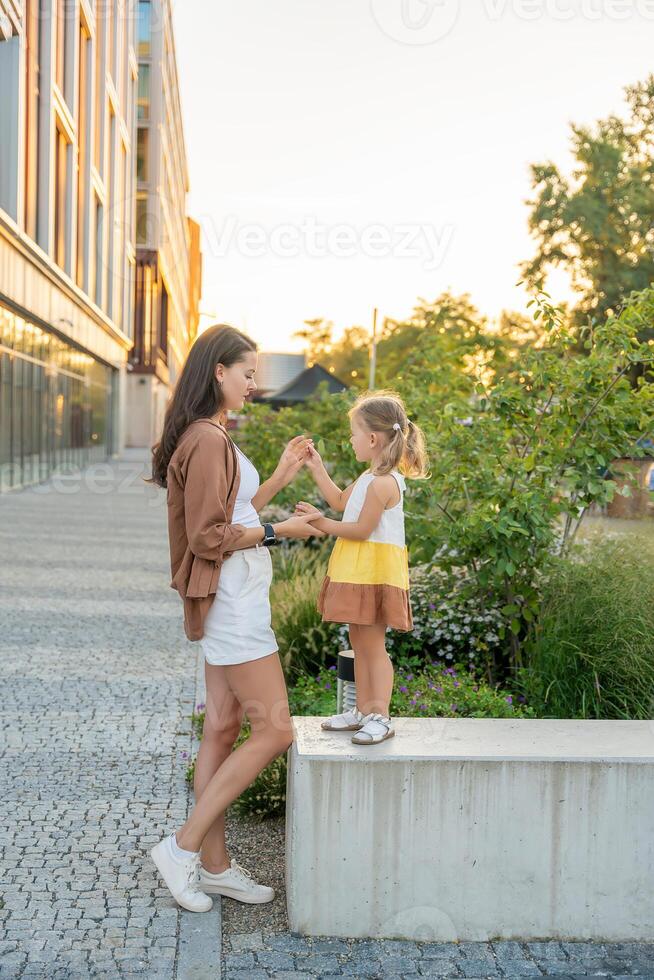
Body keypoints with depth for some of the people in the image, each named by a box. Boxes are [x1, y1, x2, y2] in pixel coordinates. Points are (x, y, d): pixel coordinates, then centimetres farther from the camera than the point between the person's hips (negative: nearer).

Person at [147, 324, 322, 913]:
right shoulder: (207, 441, -17)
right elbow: (209, 537, -20)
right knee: (275, 729, -7)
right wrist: (278, 531, -11)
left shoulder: (212, 438, 16)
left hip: (232, 602, 10)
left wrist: (281, 478, 14)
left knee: (223, 729, 11)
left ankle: (213, 864, 19)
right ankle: (184, 846, 0)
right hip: (232, 602, -10)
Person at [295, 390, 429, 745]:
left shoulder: (383, 482, -19)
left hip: (375, 571, -10)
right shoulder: (371, 477, 13)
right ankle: (364, 710, 23)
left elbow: (362, 529, -20)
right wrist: (317, 469, 24)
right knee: (360, 642, 14)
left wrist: (324, 524, -13)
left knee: (373, 644, -5)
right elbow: (340, 501, 25)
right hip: (359, 570, 10)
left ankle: (380, 717, 1)